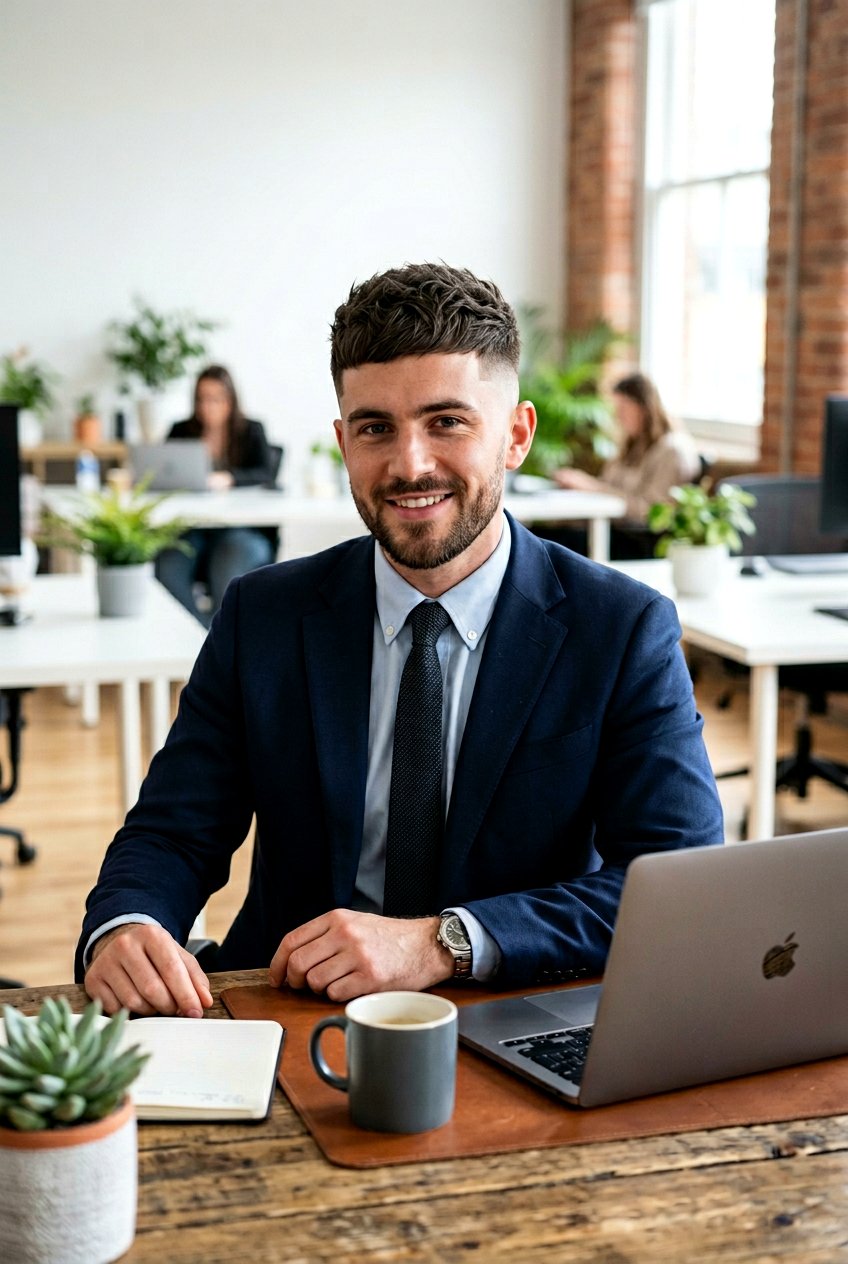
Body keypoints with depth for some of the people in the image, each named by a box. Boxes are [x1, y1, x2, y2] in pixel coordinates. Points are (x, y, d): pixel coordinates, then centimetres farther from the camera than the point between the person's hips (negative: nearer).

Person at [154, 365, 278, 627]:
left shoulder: (252, 431, 9)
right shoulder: (181, 431, 16)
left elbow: (266, 474, -8)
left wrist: (229, 479, -28)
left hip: (242, 529, -2)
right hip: (191, 529, 2)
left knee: (227, 569, -36)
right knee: (168, 568, -30)